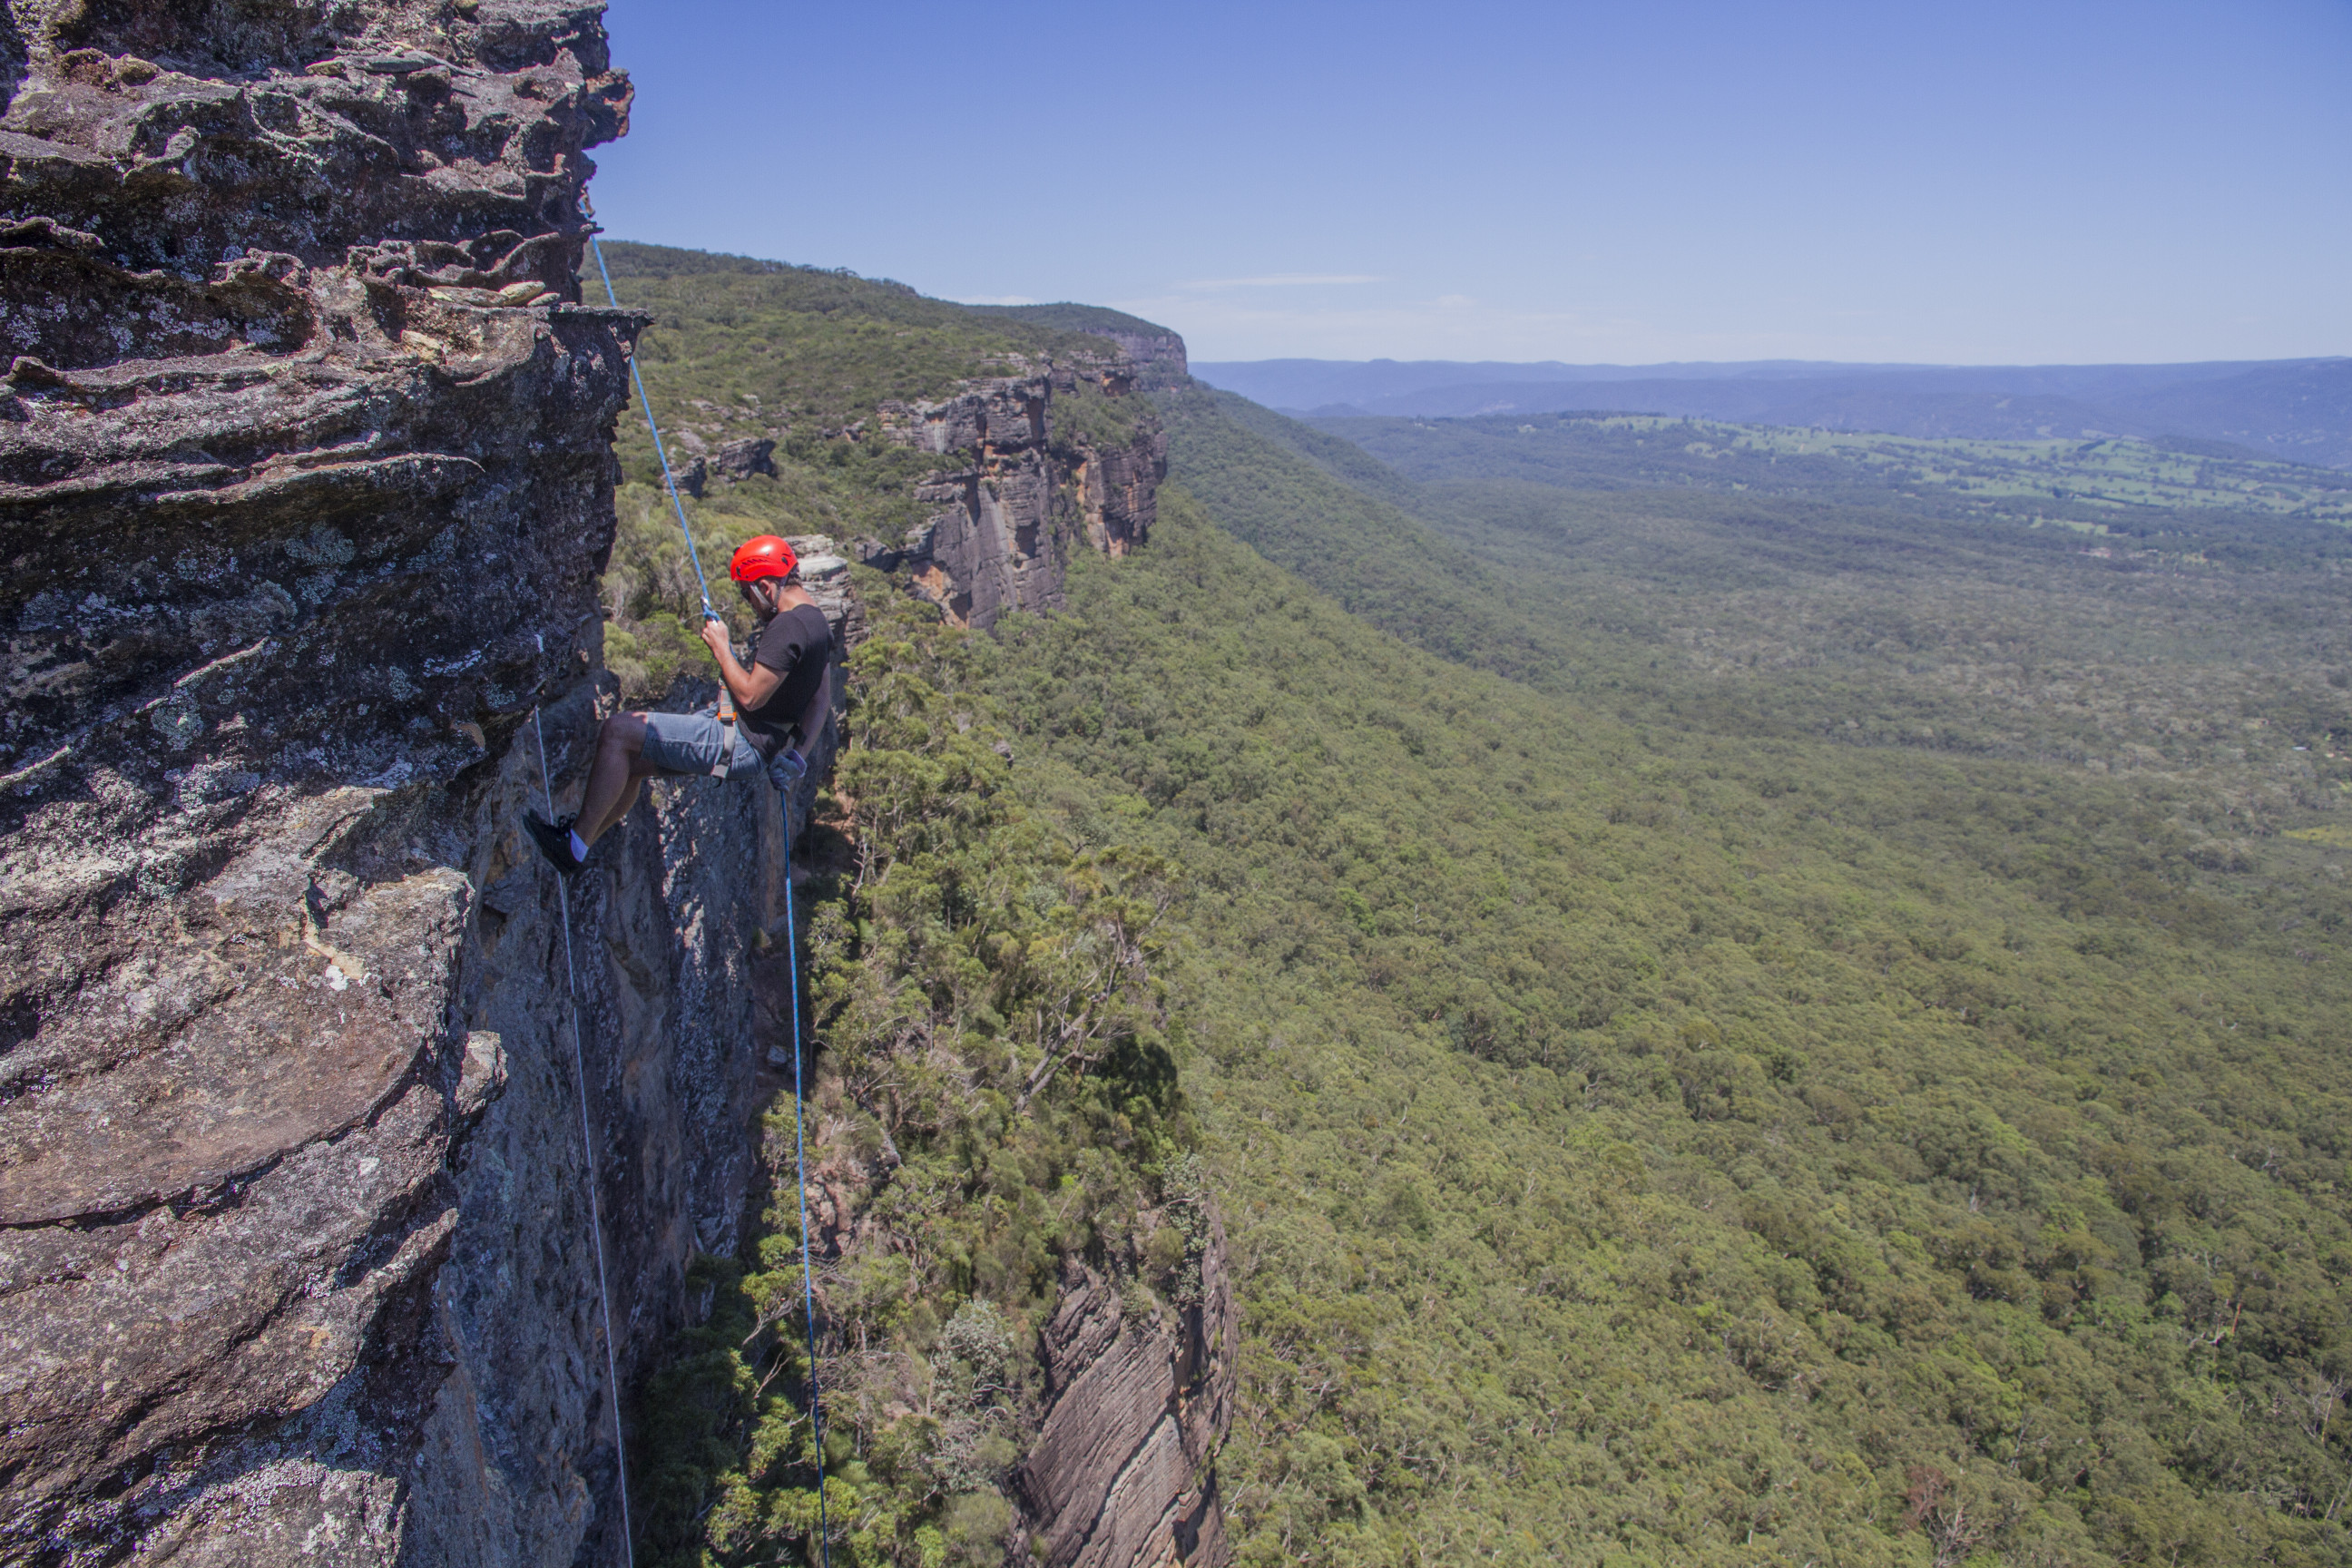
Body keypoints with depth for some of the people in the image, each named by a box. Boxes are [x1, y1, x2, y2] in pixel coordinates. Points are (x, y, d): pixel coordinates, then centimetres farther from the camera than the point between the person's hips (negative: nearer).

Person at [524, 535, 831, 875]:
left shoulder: (787, 627, -21)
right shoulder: (814, 619, 11)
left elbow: (750, 695, -25)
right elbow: (822, 700, 16)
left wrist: (721, 647, -10)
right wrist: (794, 753, 12)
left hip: (740, 743, -11)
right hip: (754, 743, 11)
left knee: (617, 731, -11)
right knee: (631, 762, 17)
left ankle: (574, 844, -3)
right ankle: (576, 844, 28)